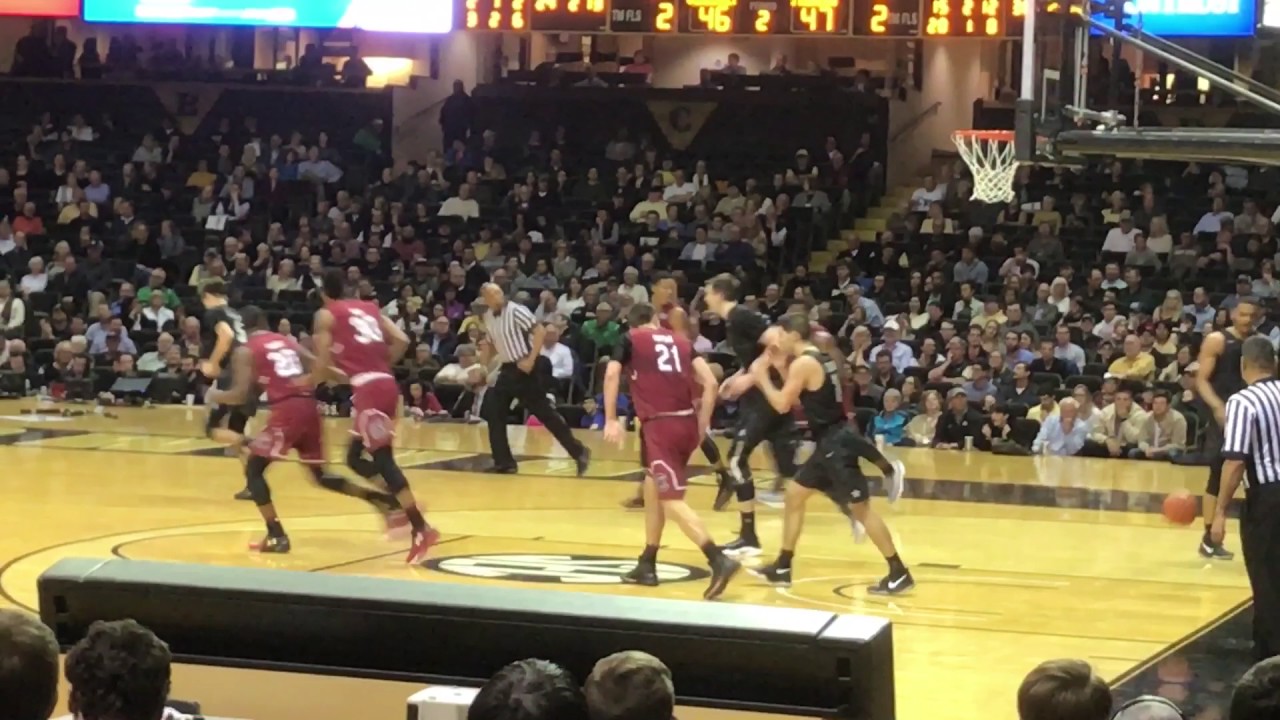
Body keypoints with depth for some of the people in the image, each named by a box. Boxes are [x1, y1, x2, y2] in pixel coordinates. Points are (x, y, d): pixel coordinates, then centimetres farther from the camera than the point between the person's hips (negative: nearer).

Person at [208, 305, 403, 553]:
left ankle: (277, 536, -2)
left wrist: (215, 396, 16)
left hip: (286, 410, -6)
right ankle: (382, 500, 11)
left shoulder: (245, 351, 5)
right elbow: (318, 368, 14)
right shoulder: (288, 341, 23)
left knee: (253, 469, 8)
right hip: (309, 406, 6)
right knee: (320, 474, 21)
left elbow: (241, 395, -1)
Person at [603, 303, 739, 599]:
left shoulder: (630, 340, 10)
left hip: (660, 425, -6)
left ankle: (719, 561, -27)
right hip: (687, 422, 6)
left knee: (672, 500, -10)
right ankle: (647, 566, 29)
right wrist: (702, 425, 14)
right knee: (653, 486, 24)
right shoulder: (681, 341, 20)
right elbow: (710, 383, 9)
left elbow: (612, 375, -7)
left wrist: (611, 421, -6)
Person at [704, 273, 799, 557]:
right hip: (769, 394, 10)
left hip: (765, 396, -10)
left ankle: (749, 537, -3)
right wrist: (737, 378, 16)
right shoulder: (734, 319, 15)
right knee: (788, 466, 8)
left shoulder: (741, 317, -14)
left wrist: (750, 379, -21)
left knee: (737, 458, -6)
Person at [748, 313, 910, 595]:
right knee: (794, 495, 16)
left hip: (835, 443, -10)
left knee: (860, 508, -6)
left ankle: (899, 574, -2)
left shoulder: (803, 363, -16)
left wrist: (762, 376, -4)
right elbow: (800, 400, 22)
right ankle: (782, 568, 22)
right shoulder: (818, 359, 13)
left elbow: (782, 404, -17)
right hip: (831, 441, 10)